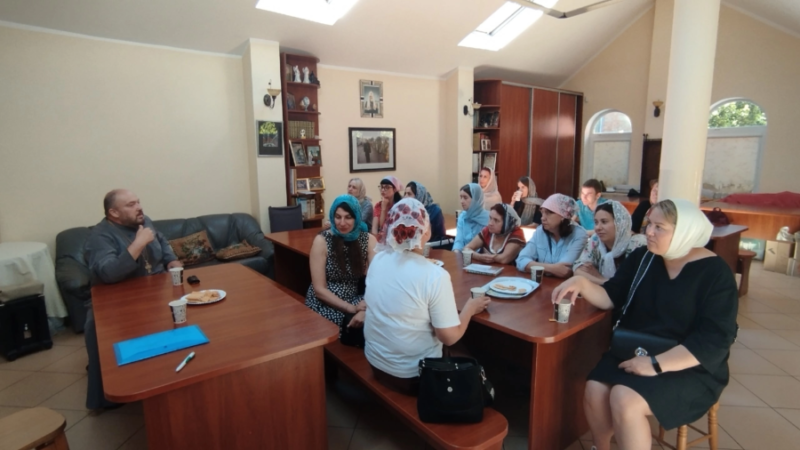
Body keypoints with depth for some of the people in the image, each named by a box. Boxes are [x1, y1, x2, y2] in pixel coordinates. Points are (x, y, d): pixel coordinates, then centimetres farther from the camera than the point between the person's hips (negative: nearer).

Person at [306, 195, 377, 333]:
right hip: (325, 304, -2)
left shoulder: (368, 240, -3)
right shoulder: (321, 241, -10)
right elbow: (319, 289, -12)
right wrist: (352, 308, -20)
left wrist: (365, 310, -27)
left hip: (355, 301, 3)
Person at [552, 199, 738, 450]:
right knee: (594, 392, -19)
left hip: (689, 369, -4)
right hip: (634, 352, 5)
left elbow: (714, 341, -18)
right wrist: (581, 283, -17)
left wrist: (656, 364, -25)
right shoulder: (643, 258, 4)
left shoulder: (715, 274, -11)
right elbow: (610, 298, 5)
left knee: (625, 400, -28)